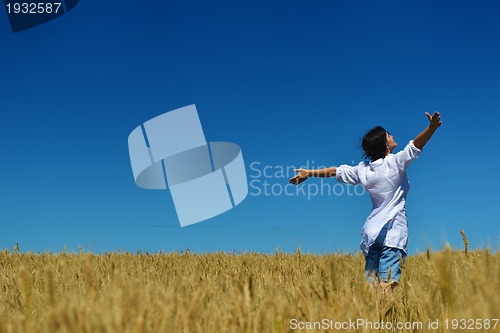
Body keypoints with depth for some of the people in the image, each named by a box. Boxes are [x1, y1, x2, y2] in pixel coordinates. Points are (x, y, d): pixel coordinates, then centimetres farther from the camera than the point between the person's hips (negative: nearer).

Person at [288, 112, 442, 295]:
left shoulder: (363, 169, 9)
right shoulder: (395, 162, -4)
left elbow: (336, 171, 18)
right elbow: (416, 145, -13)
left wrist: (309, 172, 28)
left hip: (371, 230, 5)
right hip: (393, 230, -5)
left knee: (372, 282, 5)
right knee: (387, 283, -12)